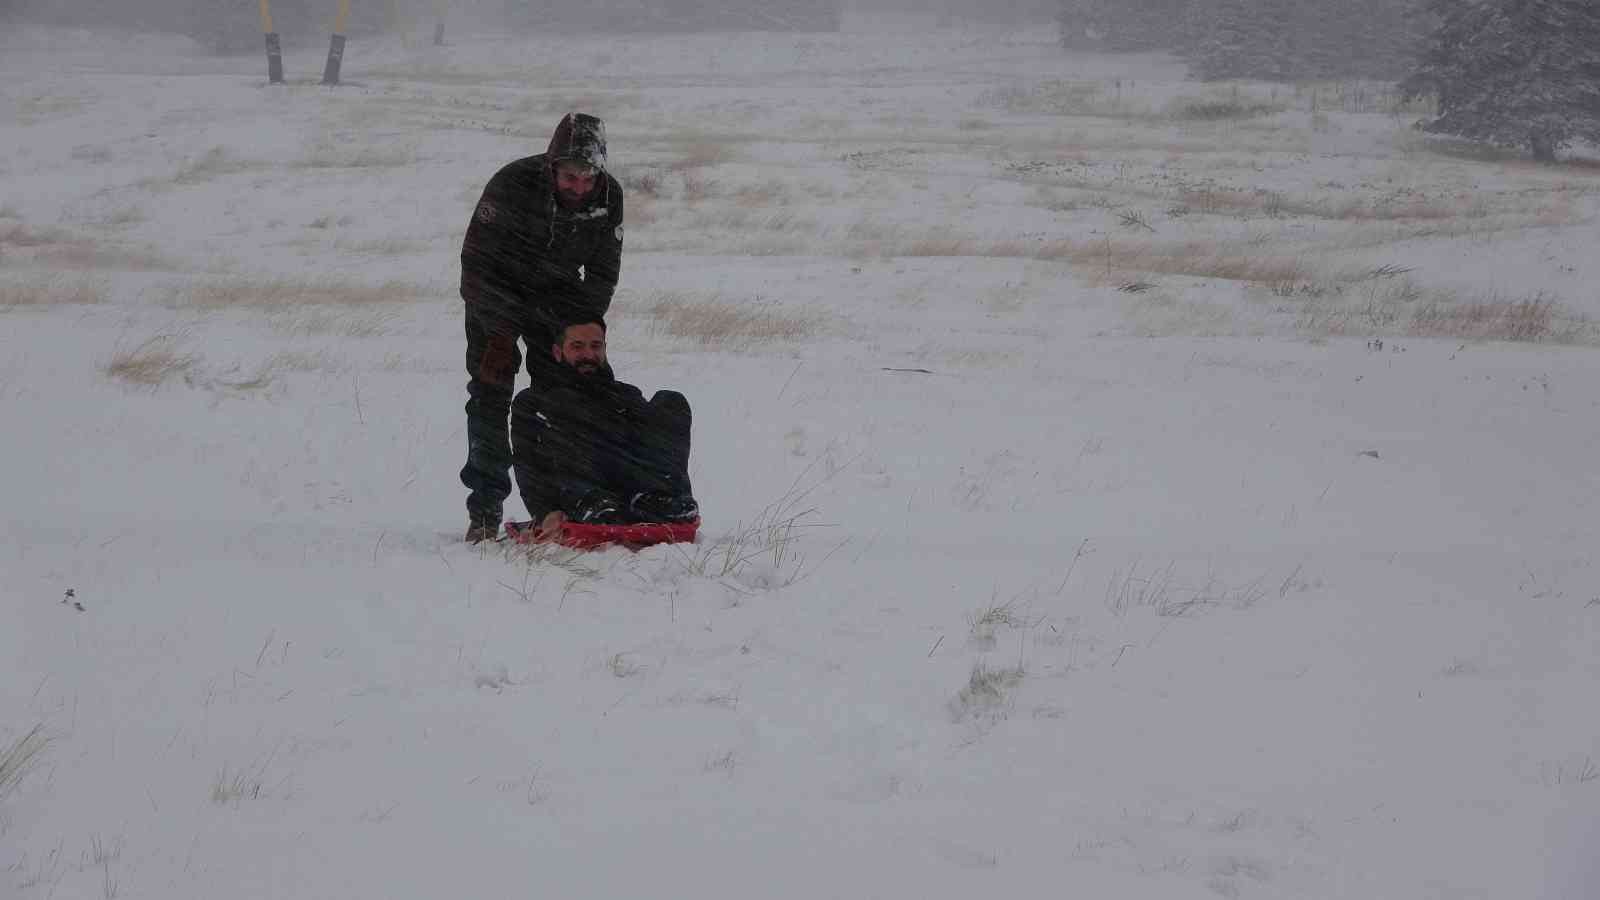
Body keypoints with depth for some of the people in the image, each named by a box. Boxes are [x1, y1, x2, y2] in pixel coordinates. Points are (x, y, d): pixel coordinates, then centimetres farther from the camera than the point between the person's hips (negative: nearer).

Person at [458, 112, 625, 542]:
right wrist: (501, 336, -26)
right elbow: (477, 262, -22)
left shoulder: (608, 197, -17)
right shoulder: (512, 184, -29)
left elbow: (602, 275, -5)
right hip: (496, 297, -3)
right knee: (490, 397, -10)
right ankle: (485, 510, -9)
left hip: (559, 298, 3)